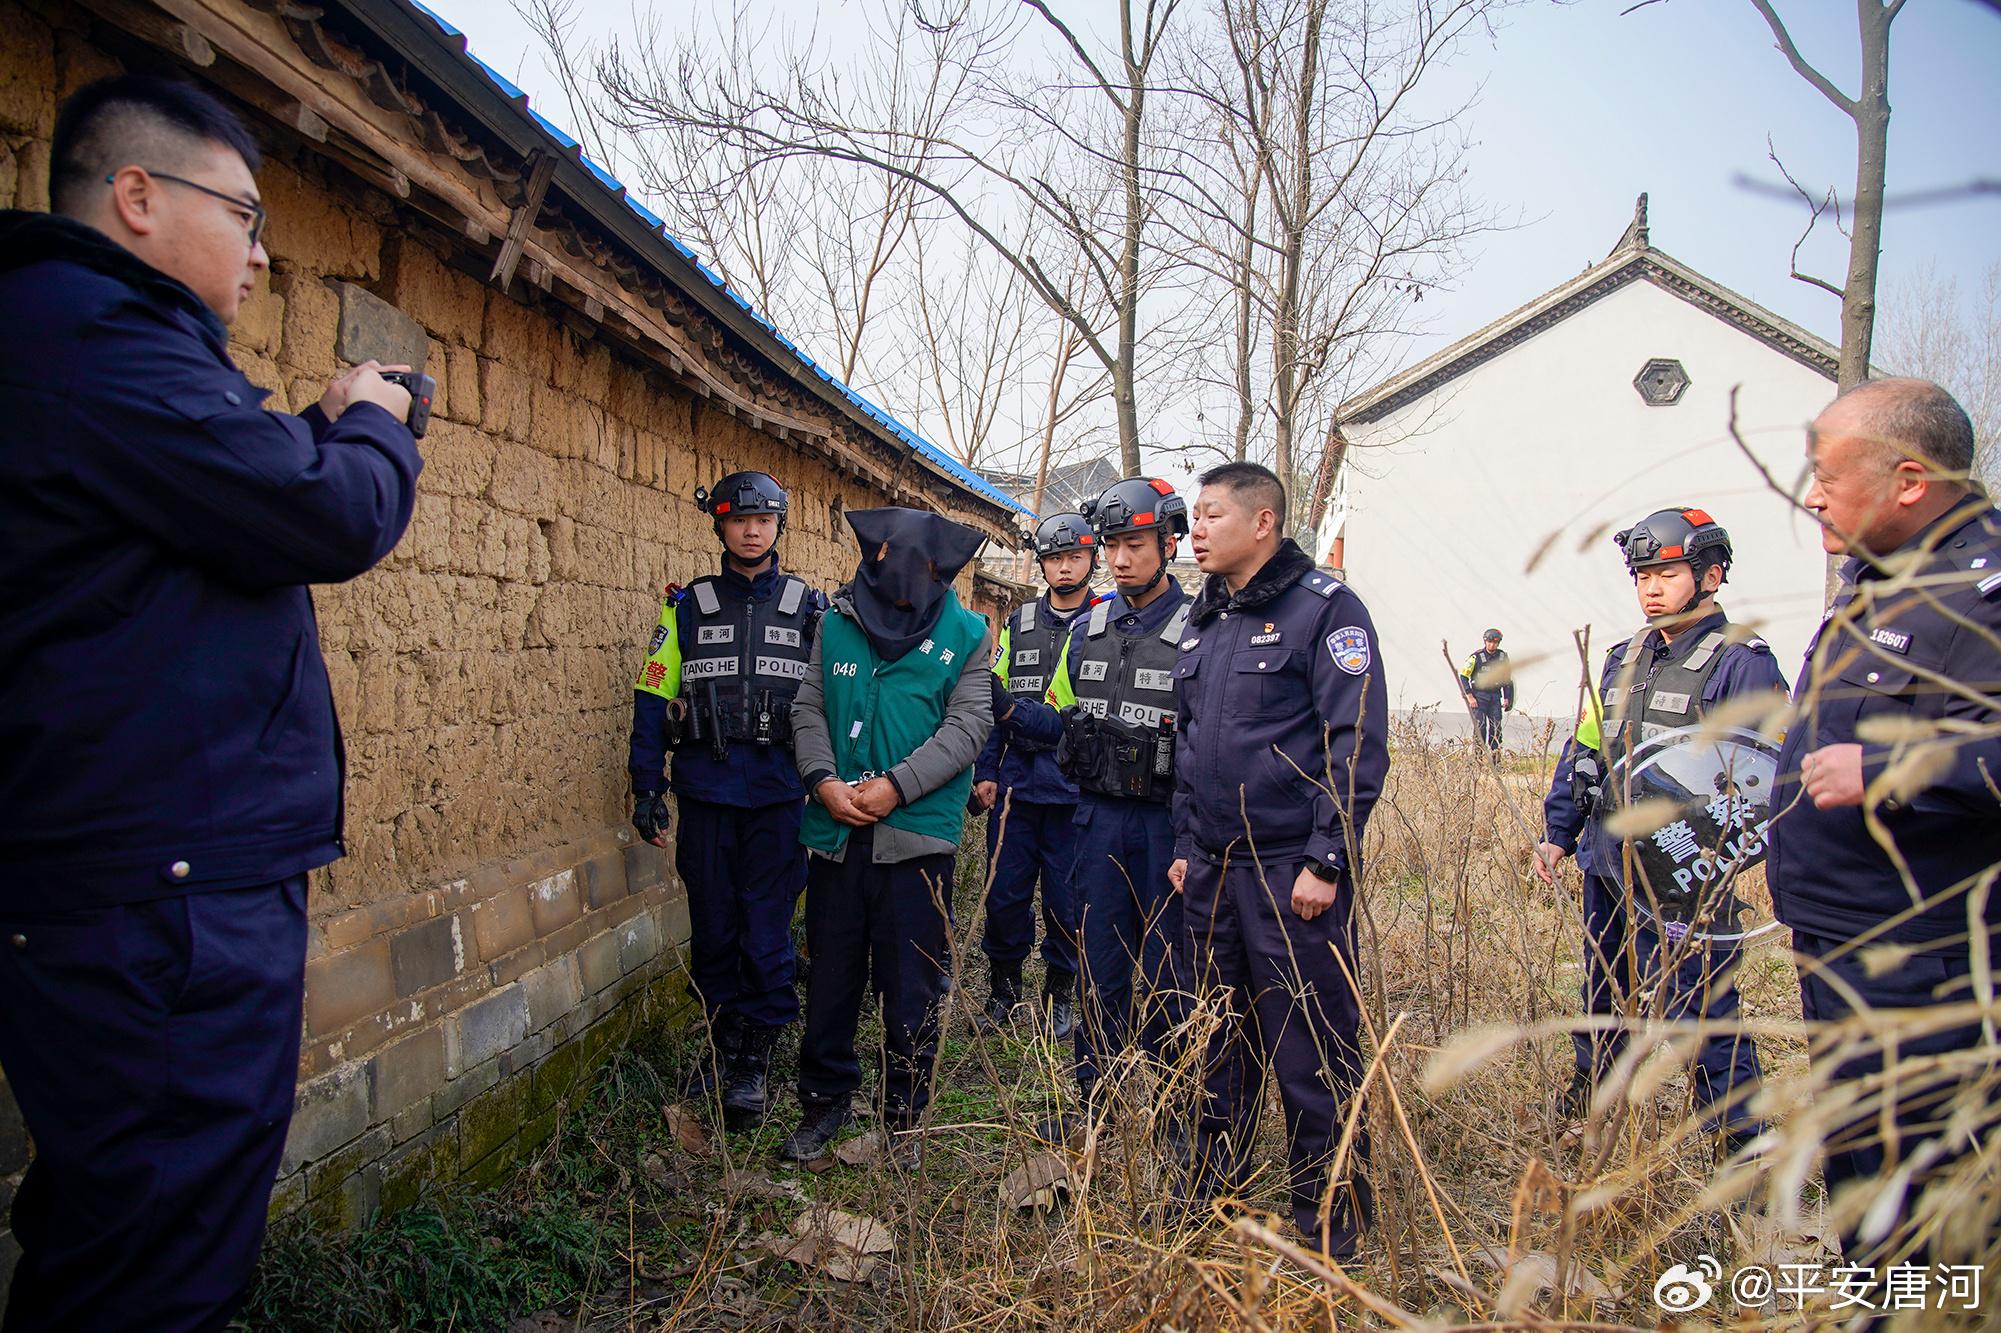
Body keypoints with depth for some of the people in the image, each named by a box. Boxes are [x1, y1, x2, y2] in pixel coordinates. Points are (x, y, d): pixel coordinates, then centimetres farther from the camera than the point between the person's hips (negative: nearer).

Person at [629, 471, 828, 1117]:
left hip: (780, 797, -1)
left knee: (768, 926, 1)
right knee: (712, 926, 9)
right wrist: (648, 788, 2)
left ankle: (755, 1057, 15)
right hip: (706, 796, 1)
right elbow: (653, 697, 7)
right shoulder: (688, 607, 9)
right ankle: (721, 1039, 27)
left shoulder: (811, 609, 7)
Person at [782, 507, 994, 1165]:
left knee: (911, 988, 7)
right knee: (830, 975, 13)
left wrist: (896, 785, -15)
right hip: (835, 832, 3)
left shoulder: (966, 634, 1)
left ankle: (904, 1117, 26)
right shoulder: (837, 624, 9)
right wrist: (823, 778, -9)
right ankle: (825, 1101, 32)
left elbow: (968, 726, -6)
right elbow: (808, 708, 9)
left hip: (918, 835, -2)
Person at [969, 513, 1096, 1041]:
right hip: (1016, 782, 3)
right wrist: (985, 771, 6)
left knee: (1066, 899, 6)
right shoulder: (1019, 623, 11)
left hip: (1075, 790, -3)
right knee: (1005, 893, 8)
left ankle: (1060, 995, 25)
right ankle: (1004, 987, 27)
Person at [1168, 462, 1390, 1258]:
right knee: (1222, 1041, 17)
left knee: (1311, 1051, 2)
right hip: (1213, 868, 7)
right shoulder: (1204, 620, 15)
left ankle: (1330, 1222, 19)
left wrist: (1326, 863, -16)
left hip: (1293, 874, -7)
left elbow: (1357, 746, -13)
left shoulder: (1326, 609, -8)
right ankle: (1213, 1193, 33)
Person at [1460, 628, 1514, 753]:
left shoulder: (1503, 657, 6)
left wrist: (1507, 698, 11)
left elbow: (1507, 679, 18)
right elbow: (1463, 677, -4)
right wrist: (1470, 697, -10)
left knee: (1496, 728, -3)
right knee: (1480, 728, -10)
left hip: (1495, 697, 4)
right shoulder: (1477, 657, -8)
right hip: (1479, 696, -4)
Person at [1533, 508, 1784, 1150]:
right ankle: (1588, 1105, 39)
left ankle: (1746, 1144, 16)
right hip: (1605, 862, 7)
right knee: (1603, 996, 21)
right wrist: (1558, 832, 13)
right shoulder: (1626, 658, 13)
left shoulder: (1742, 663, -9)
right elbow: (1583, 749, 17)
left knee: (1698, 1011, -1)